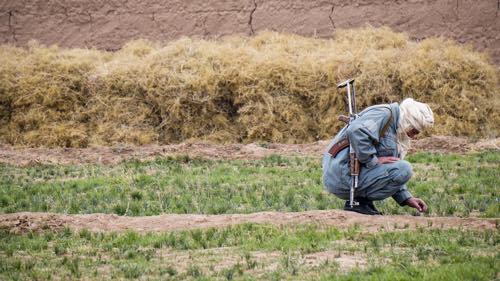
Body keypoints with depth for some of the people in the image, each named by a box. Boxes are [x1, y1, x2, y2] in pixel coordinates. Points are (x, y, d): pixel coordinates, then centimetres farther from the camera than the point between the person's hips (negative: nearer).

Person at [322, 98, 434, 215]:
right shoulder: (383, 113, -9)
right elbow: (356, 131, -28)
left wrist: (407, 199, 13)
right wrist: (373, 161, -21)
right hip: (343, 174, -10)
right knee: (404, 169, -16)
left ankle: (358, 198, 9)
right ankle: (360, 201, -10)